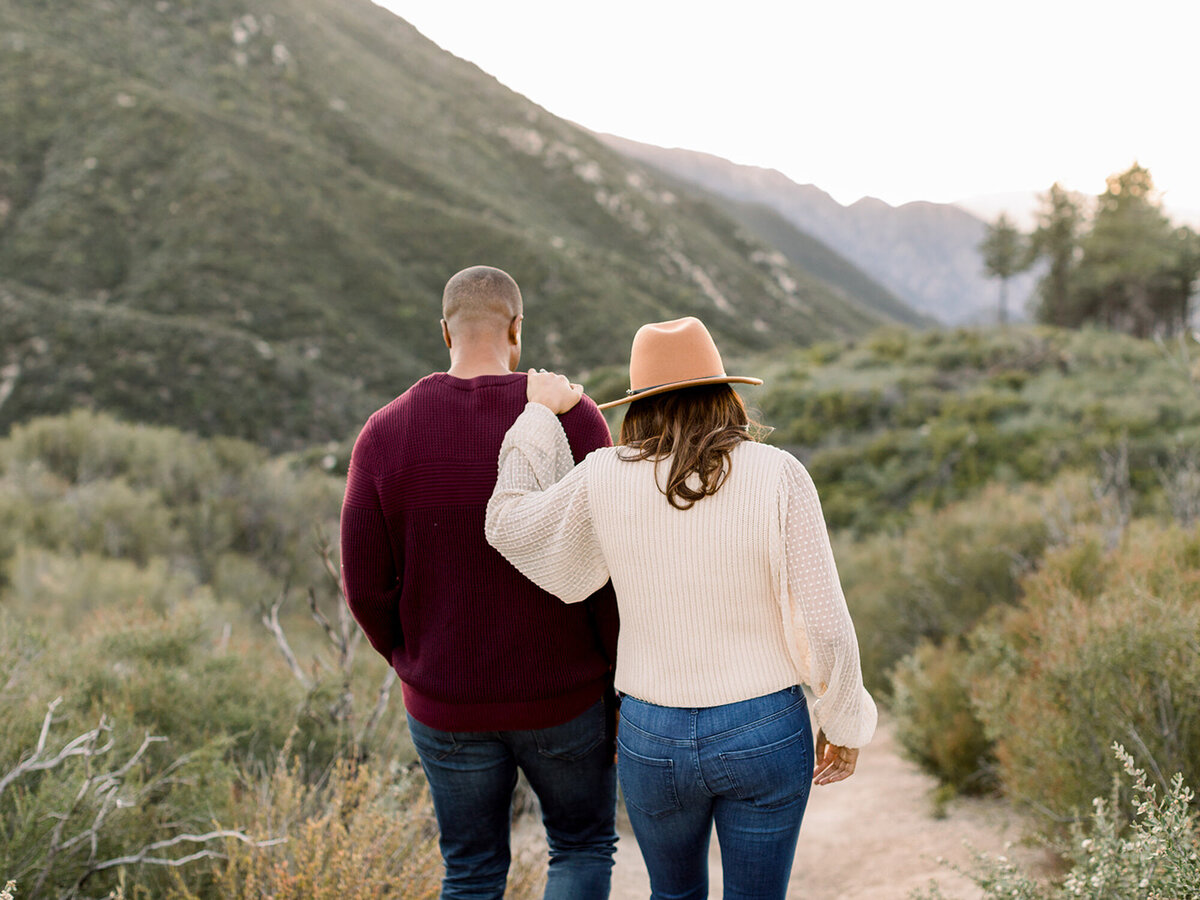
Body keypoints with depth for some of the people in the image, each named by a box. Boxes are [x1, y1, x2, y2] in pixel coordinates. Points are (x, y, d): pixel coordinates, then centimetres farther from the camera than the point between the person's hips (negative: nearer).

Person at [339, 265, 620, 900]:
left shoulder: (385, 433, -9)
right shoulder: (571, 421, -14)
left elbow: (366, 585, -7)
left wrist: (414, 664, 12)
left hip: (448, 705, 2)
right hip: (563, 697, -1)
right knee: (584, 846, 24)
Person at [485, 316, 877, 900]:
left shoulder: (606, 479, -10)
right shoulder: (779, 477, -14)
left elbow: (511, 526, 8)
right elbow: (822, 623, -13)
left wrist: (540, 414, 17)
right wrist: (845, 724, 3)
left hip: (652, 739, 2)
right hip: (765, 736, -1)